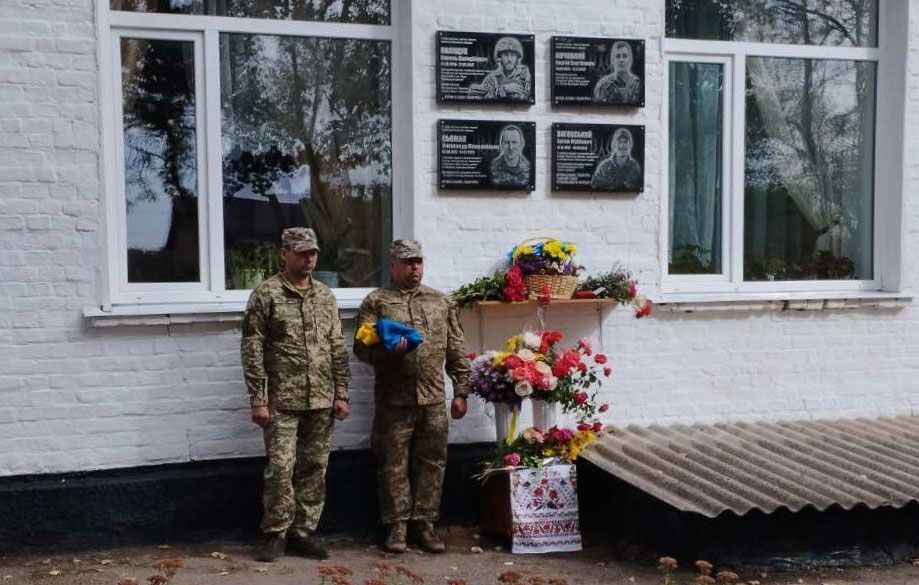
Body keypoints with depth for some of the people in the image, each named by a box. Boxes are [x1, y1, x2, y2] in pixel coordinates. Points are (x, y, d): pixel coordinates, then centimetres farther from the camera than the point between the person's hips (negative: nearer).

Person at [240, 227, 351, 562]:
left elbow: (338, 349, 13)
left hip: (321, 401, 5)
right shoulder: (266, 294, -3)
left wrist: (341, 394, 7)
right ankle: (275, 535, 10)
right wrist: (258, 400, -11)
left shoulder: (326, 296, 12)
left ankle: (303, 533, 19)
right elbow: (252, 350, -6)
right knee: (281, 468, -6)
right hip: (282, 400, -5)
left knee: (314, 469, 8)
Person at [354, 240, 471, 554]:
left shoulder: (441, 301, 13)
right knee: (394, 465, 3)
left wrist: (461, 391, 7)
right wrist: (388, 350, -21)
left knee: (432, 463, 6)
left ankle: (424, 523, 18)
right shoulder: (376, 302, 3)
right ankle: (396, 526, 14)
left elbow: (456, 351, 12)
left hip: (434, 399, 3)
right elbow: (362, 347, -2)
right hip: (394, 400, -3)